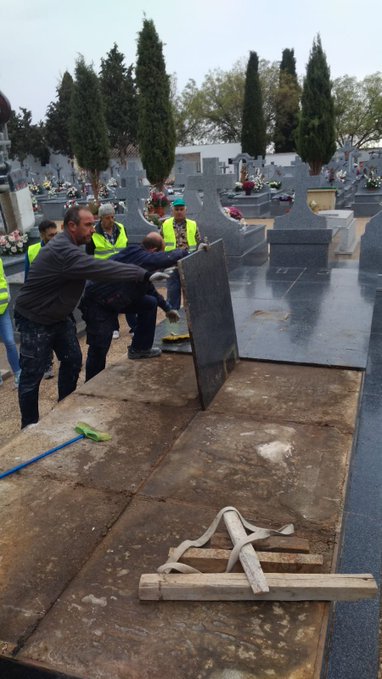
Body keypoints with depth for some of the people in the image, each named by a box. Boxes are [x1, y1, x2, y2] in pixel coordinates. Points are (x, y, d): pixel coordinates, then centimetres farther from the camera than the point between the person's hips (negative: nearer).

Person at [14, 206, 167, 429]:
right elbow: (101, 268, -38)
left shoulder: (68, 246, 4)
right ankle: (30, 426, 12)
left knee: (73, 360, 10)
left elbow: (94, 269, 10)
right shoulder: (62, 251, -29)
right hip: (35, 320, -9)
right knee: (32, 375, -1)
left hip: (59, 316, 10)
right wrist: (144, 275, -40)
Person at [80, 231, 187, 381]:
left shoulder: (139, 256, 8)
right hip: (97, 304, -9)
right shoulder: (140, 257, -22)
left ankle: (140, 348, 14)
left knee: (150, 302, 5)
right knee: (99, 349, -7)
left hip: (115, 301, 9)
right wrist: (184, 252, -12)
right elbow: (168, 259, -34)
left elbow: (149, 288, 21)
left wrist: (167, 308, 26)